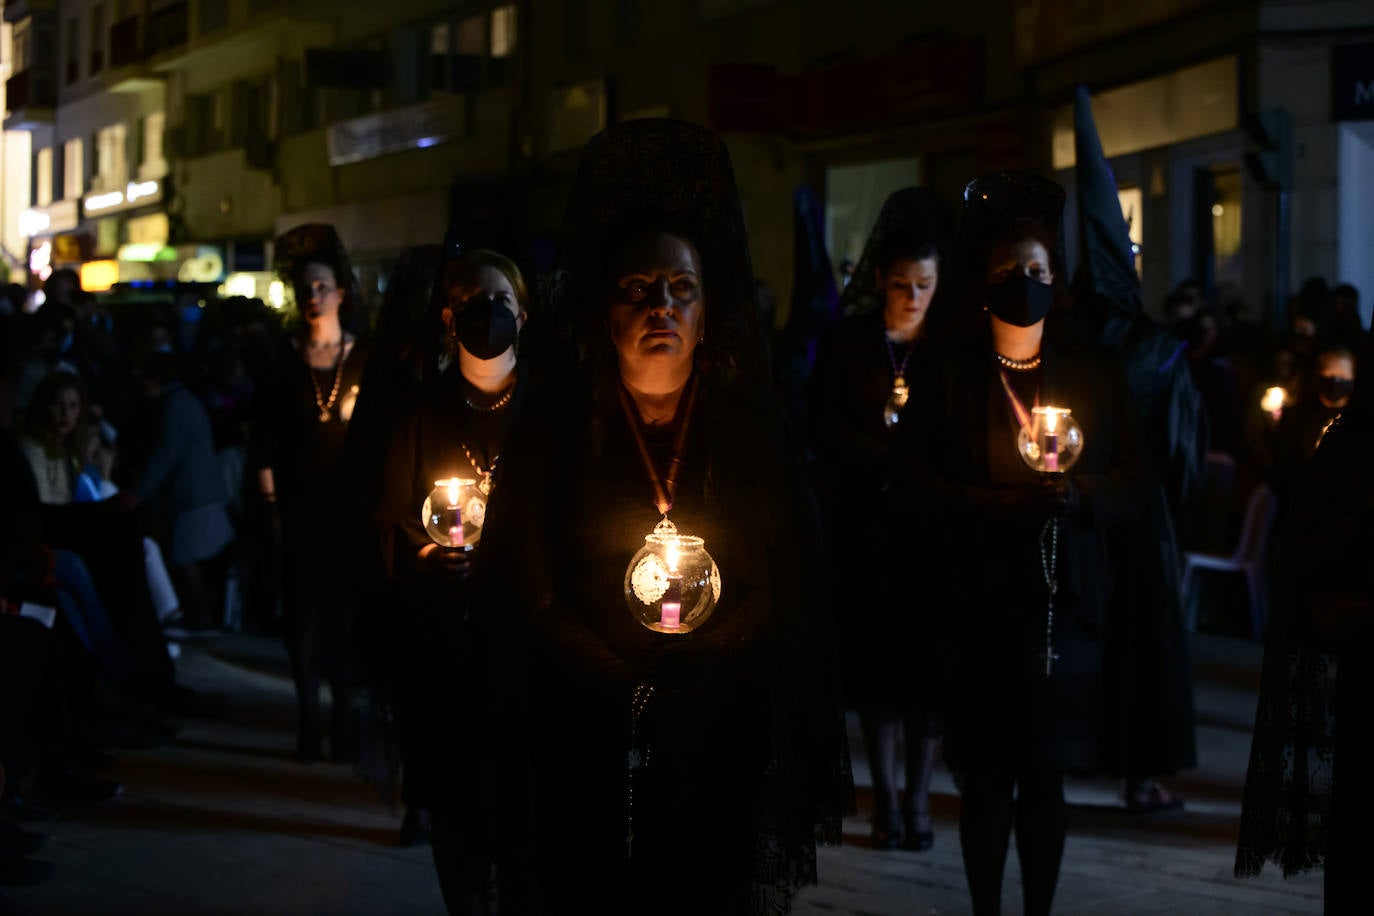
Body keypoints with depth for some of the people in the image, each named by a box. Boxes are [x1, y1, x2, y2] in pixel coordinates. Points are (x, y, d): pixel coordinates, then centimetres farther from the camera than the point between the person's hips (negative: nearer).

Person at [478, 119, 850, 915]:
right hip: (585, 748, -1)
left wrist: (690, 669, -11)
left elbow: (786, 594, 1)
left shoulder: (754, 428, 1)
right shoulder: (554, 425, -3)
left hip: (720, 750, 1)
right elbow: (525, 594, -3)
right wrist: (625, 682, -10)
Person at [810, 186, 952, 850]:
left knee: (928, 660, -1)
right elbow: (827, 433, -1)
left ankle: (917, 802, 6)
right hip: (865, 523, 0)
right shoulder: (846, 343, 4)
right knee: (875, 656, 1)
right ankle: (885, 801, 8)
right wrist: (895, 460, -12)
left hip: (932, 525, 0)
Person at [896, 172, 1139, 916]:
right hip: (980, 606, -2)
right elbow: (917, 484, -5)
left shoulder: (1092, 374, 11)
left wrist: (1078, 494, -14)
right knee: (987, 779, 1)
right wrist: (1003, 505, -18)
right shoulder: (946, 373, 3)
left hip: (1066, 605, 2)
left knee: (1047, 776, 5)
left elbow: (1127, 486, 8)